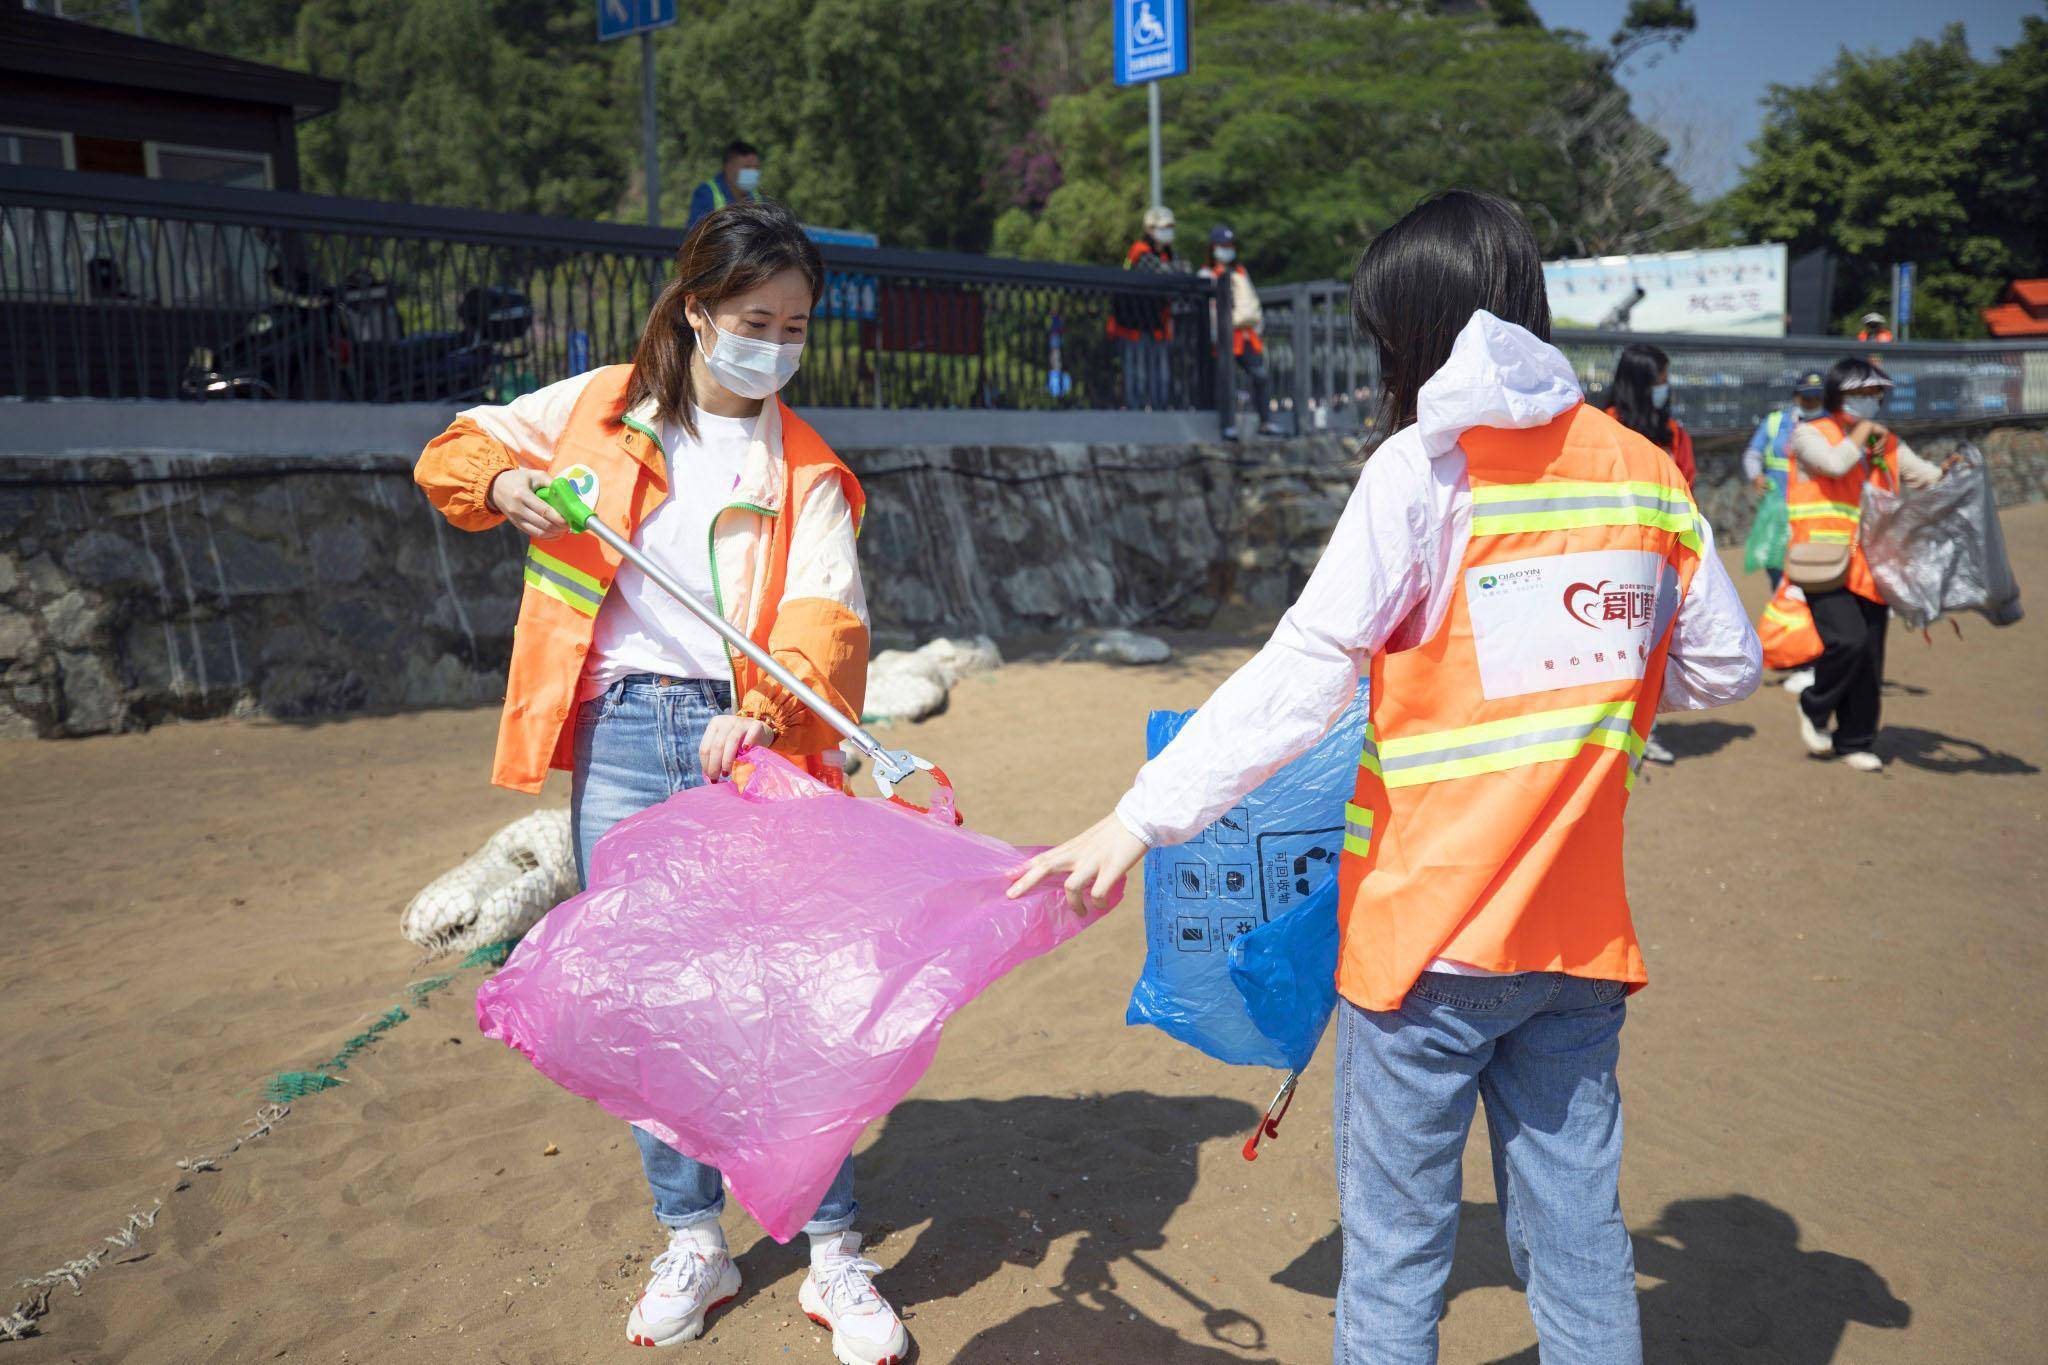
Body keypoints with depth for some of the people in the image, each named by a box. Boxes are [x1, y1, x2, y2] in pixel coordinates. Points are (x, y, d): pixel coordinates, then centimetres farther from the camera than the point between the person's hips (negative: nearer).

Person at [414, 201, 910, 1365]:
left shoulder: (805, 469, 6)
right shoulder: (598, 409, 10)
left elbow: (826, 611, -9)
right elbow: (456, 453, 21)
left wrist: (766, 709, -28)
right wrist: (503, 482, -4)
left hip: (744, 740, -1)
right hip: (620, 733, 2)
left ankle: (837, 1257, 13)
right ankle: (693, 1244, 26)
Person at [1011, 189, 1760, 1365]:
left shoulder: (1426, 465, -10)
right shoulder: (1646, 472, 5)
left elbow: (1300, 679, -18)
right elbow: (1725, 668, 13)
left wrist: (1138, 823, -15)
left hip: (1426, 934, -5)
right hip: (1582, 937, 5)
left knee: (1396, 1257, 10)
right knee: (1581, 1243, 17)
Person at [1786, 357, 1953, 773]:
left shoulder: (1887, 443, 18)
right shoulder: (1810, 434, 0)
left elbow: (1927, 476, 14)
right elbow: (1835, 463, -20)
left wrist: (1949, 471, -7)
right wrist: (1864, 430, -5)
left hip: (1871, 567, 6)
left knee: (1870, 660, 6)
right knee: (1848, 639, -24)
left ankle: (1855, 742, 20)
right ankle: (1814, 708, 3)